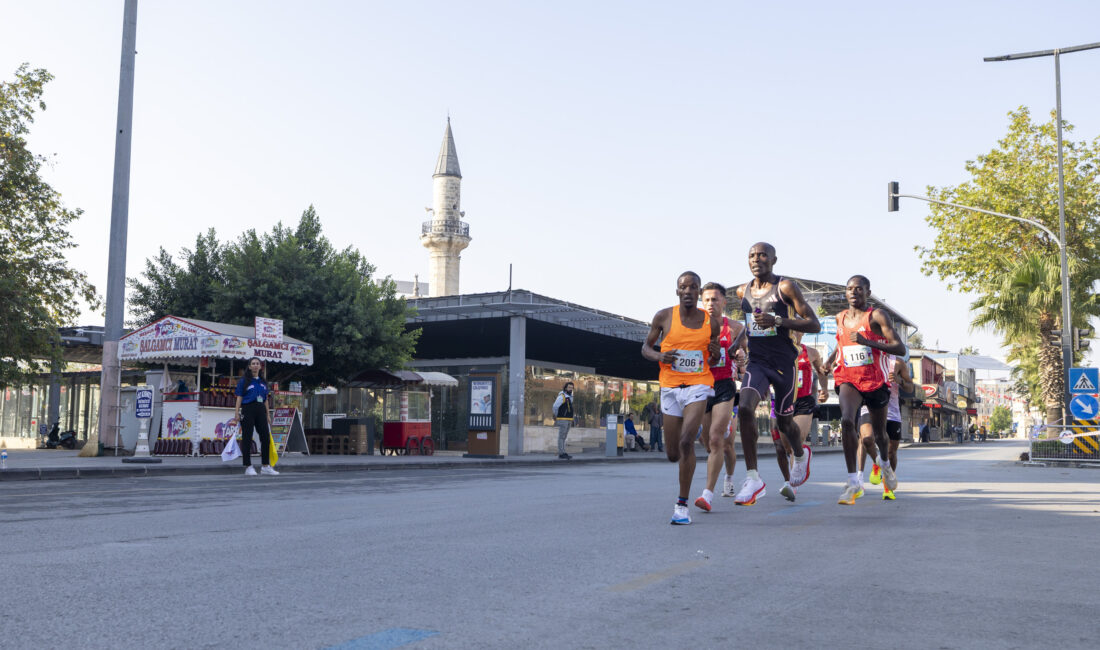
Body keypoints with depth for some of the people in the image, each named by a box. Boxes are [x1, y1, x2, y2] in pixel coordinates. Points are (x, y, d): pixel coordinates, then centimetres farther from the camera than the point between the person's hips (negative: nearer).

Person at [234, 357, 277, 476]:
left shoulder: (263, 382, 15)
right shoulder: (244, 381, 2)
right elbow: (239, 397, -2)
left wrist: (268, 415, 15)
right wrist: (237, 413, -10)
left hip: (261, 410, 5)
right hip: (248, 410, -5)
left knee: (266, 438, 2)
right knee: (247, 439, -2)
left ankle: (265, 466, 11)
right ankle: (248, 467, 2)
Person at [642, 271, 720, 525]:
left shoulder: (711, 323, 4)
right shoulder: (664, 317, 0)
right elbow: (646, 348, 8)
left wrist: (715, 354, -7)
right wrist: (659, 356, -13)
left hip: (698, 386, -1)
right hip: (670, 388, 1)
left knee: (686, 442, -22)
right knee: (673, 455, 6)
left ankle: (682, 504, -12)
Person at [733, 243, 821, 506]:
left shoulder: (786, 287, -8)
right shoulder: (743, 291, 8)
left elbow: (814, 325, -11)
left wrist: (778, 321, -23)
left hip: (783, 361, -3)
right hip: (756, 361, 3)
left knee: (784, 421, 9)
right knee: (745, 408, -21)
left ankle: (801, 455, 45)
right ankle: (753, 478, -18)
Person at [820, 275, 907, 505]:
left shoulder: (877, 316, -8)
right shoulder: (841, 318, 8)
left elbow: (900, 349, -16)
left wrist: (867, 342, -25)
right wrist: (831, 359, 13)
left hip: (875, 381, -2)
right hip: (849, 380, 2)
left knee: (879, 433, 15)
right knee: (846, 421, -27)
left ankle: (885, 465, 50)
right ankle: (853, 482, -24)